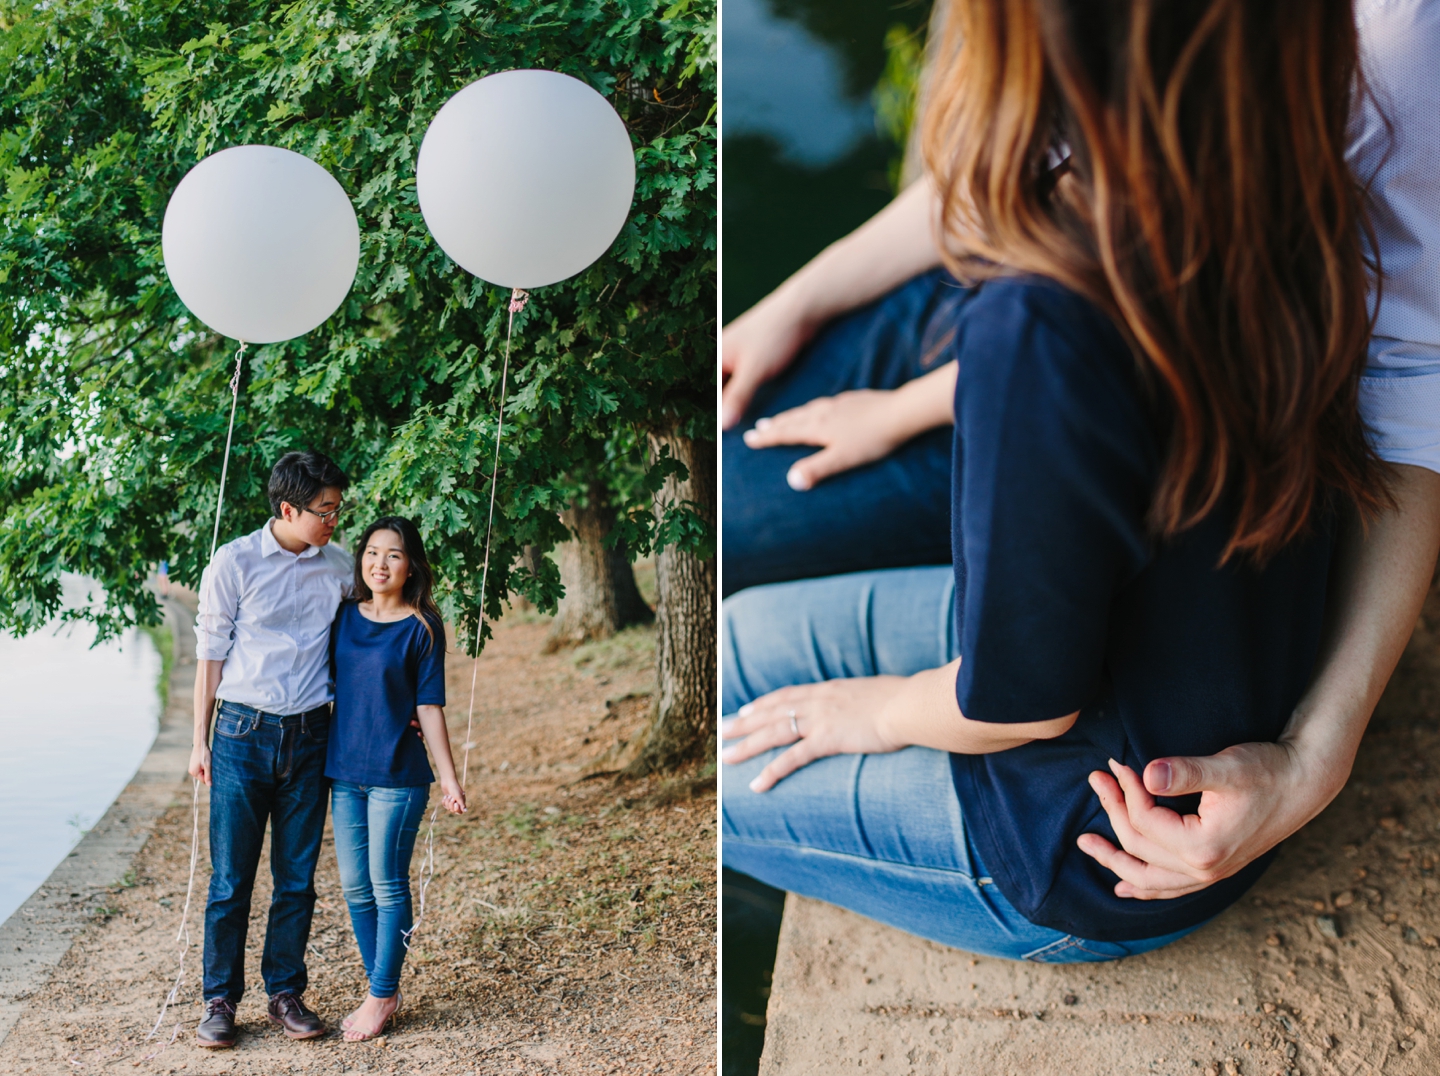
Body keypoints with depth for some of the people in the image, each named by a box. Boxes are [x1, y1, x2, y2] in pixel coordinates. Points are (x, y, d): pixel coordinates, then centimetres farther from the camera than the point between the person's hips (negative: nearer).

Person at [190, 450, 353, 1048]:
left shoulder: (341, 567, 5)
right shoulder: (235, 562, -4)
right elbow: (211, 655, 1)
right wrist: (201, 741, 1)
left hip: (309, 736, 3)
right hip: (244, 733, -2)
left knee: (297, 879, 8)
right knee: (230, 879, 2)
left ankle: (285, 993, 21)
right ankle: (220, 999, 16)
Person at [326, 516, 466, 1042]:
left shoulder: (422, 627, -7)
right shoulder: (343, 617, 6)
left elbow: (429, 707, -5)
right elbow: (326, 686, 14)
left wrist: (449, 778, -8)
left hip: (397, 775, -5)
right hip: (344, 771, 5)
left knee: (388, 886, 1)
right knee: (354, 886, 10)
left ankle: (382, 997, 13)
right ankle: (382, 991, 23)